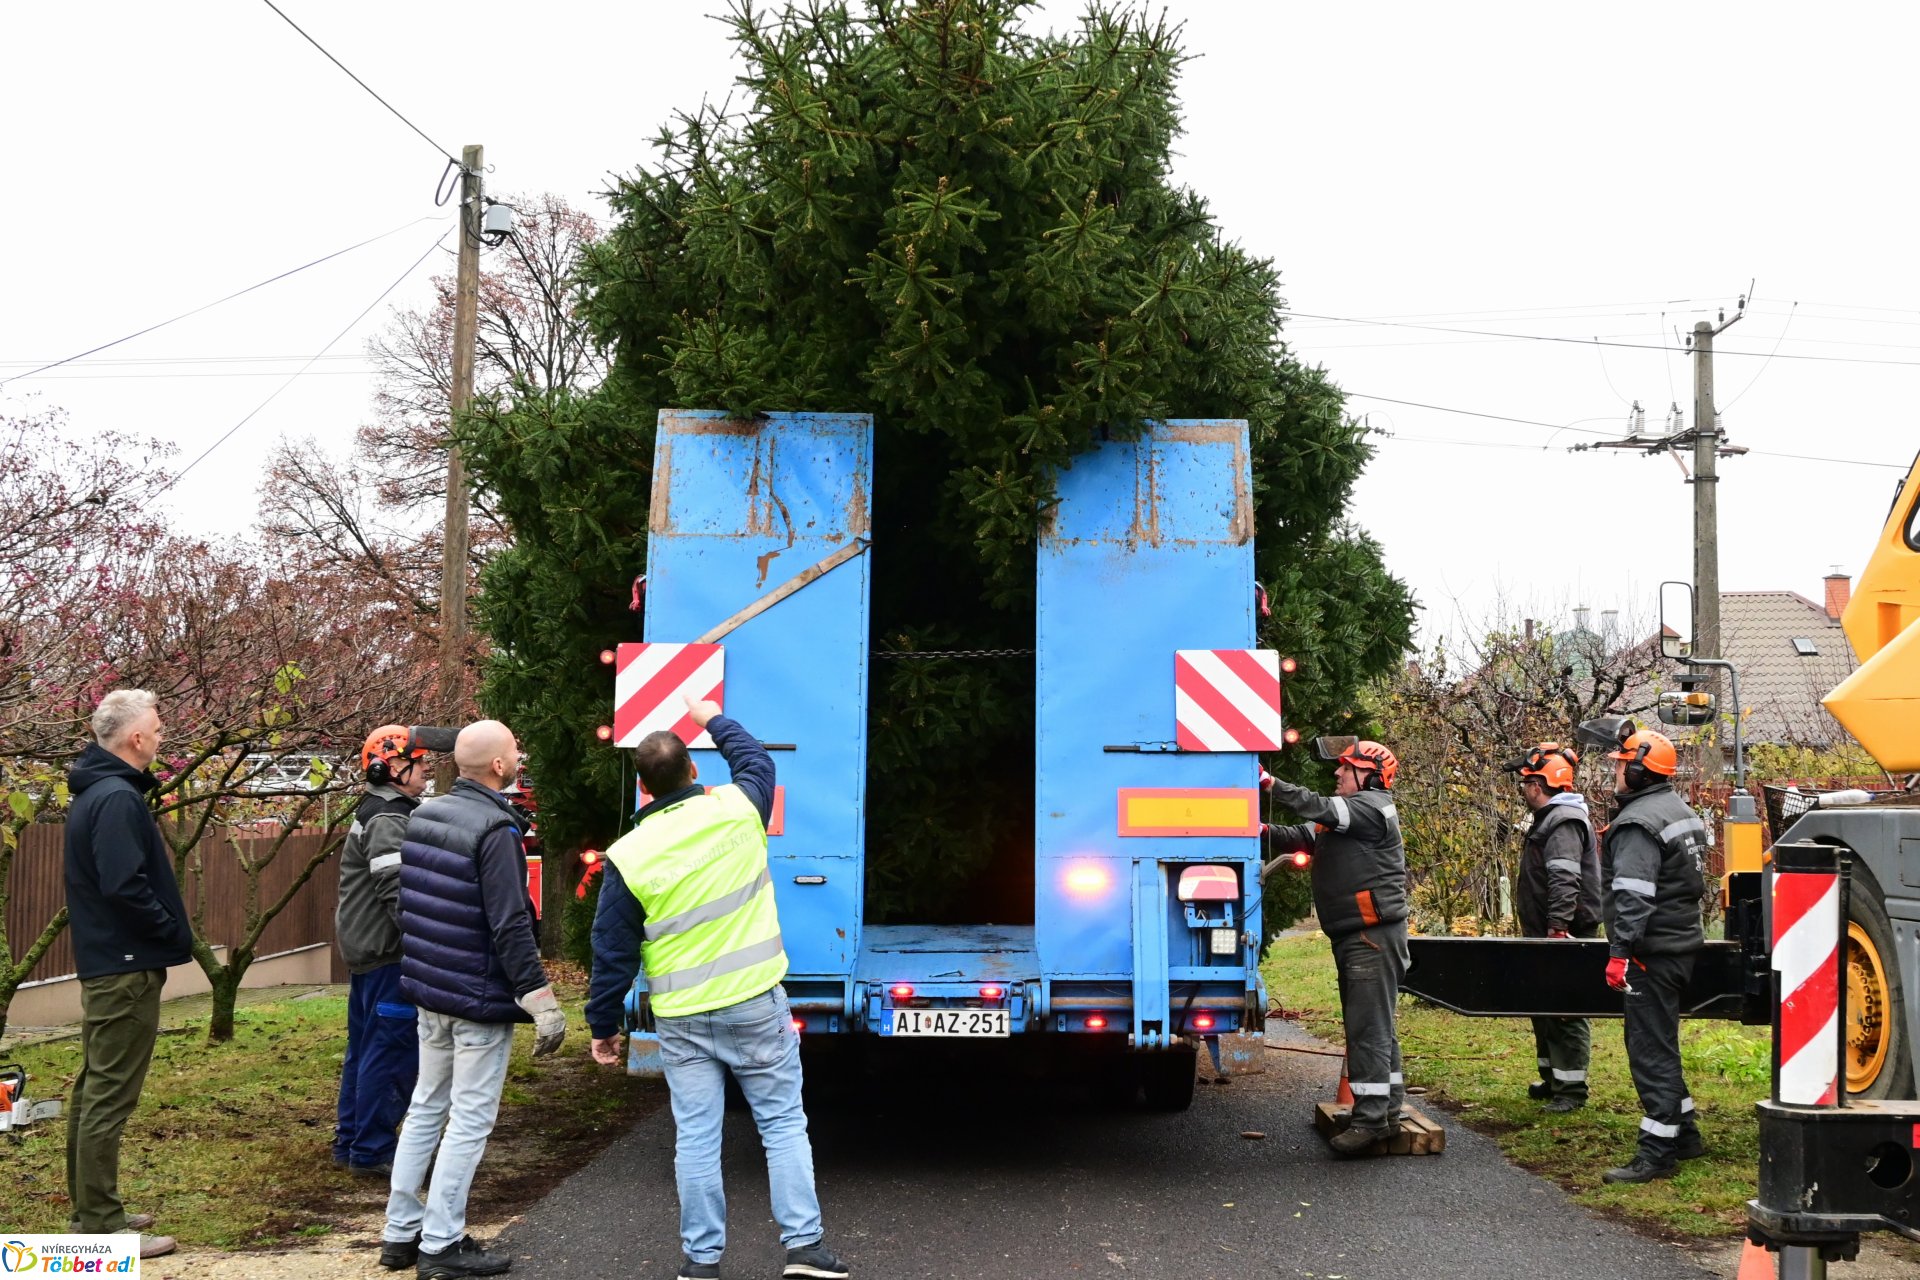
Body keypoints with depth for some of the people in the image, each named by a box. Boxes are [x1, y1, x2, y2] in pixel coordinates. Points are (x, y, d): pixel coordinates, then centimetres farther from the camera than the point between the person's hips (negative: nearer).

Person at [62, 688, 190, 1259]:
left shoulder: (93, 794, 13)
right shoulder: (119, 798, -19)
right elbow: (125, 886, -27)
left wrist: (165, 930, 11)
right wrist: (174, 933, -13)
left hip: (102, 963, 11)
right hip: (127, 966, -11)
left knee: (93, 1090, 16)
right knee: (111, 1097, -5)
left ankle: (90, 1210, 26)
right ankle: (102, 1226, 0)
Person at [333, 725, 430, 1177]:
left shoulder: (377, 815, 18)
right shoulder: (387, 822, -16)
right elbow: (398, 895, -23)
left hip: (367, 954, 11)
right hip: (387, 956, -11)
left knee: (364, 1050, 16)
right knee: (392, 1053, -7)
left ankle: (350, 1142, 24)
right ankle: (372, 1151, -2)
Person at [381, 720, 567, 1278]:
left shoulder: (422, 816, 7)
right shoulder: (494, 828, -20)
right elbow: (510, 925, -24)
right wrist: (542, 1001, -22)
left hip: (429, 989, 8)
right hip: (480, 997, -8)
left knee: (426, 1108, 18)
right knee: (470, 1120, 0)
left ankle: (401, 1232, 24)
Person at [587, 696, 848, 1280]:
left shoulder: (628, 856, -8)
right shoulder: (738, 809, -7)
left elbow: (613, 953, -2)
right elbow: (757, 759, 18)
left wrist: (603, 1025, 10)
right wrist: (714, 719, 33)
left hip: (683, 1019, 0)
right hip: (757, 1003, 0)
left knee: (696, 1139, 8)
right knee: (784, 1125, 9)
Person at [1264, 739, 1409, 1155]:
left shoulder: (1372, 807, -10)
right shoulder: (1344, 816, 20)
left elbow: (1321, 809, -23)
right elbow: (1302, 837, 12)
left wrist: (1272, 784, -21)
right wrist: (1264, 832, -5)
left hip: (1374, 934, -10)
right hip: (1352, 935, 10)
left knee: (1369, 1026, -11)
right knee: (1374, 1024, 16)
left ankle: (1371, 1118, -10)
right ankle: (1388, 1105, 25)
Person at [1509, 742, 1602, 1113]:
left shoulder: (1564, 823, -17)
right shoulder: (1550, 818, 18)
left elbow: (1564, 881, -27)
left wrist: (1558, 927, -31)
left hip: (1566, 933, -11)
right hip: (1547, 933, 11)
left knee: (1565, 1013, -6)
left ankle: (1572, 1089, 0)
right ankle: (1553, 1078, 28)